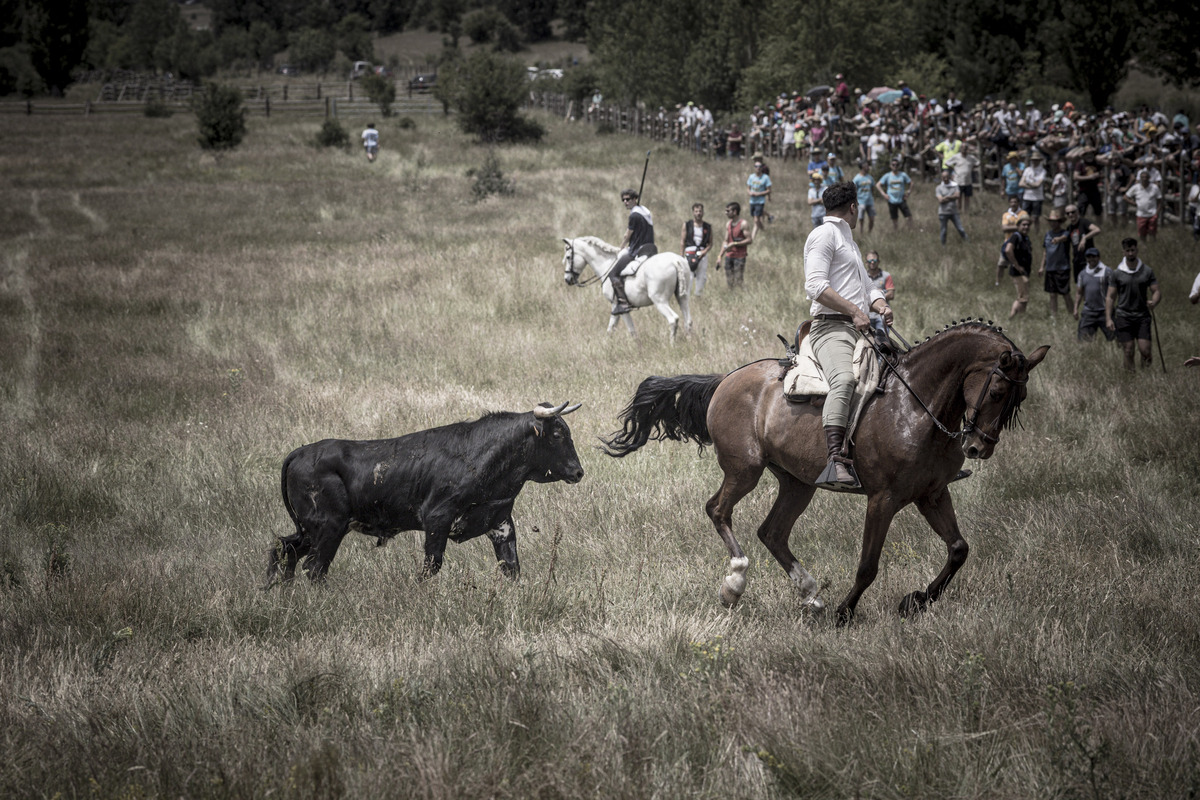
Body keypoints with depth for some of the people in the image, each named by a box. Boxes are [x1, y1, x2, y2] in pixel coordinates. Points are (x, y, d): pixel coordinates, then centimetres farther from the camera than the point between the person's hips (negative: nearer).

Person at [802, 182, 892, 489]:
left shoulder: (848, 242, 32)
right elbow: (815, 286, -11)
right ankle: (837, 461, -51)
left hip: (862, 331, 10)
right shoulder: (824, 234, 2)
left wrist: (880, 306, 8)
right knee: (844, 378, -35)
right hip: (832, 326, -10)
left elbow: (868, 288, 31)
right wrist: (854, 311, -16)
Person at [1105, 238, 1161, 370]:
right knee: (1128, 351, -4)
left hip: (1142, 316, 0)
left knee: (1144, 349, -11)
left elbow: (1156, 292, 4)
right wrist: (1108, 318, -4)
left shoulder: (1147, 271, 6)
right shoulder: (1117, 273, 4)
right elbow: (1110, 297, 5)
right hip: (1124, 316, 0)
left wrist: (1153, 302, -20)